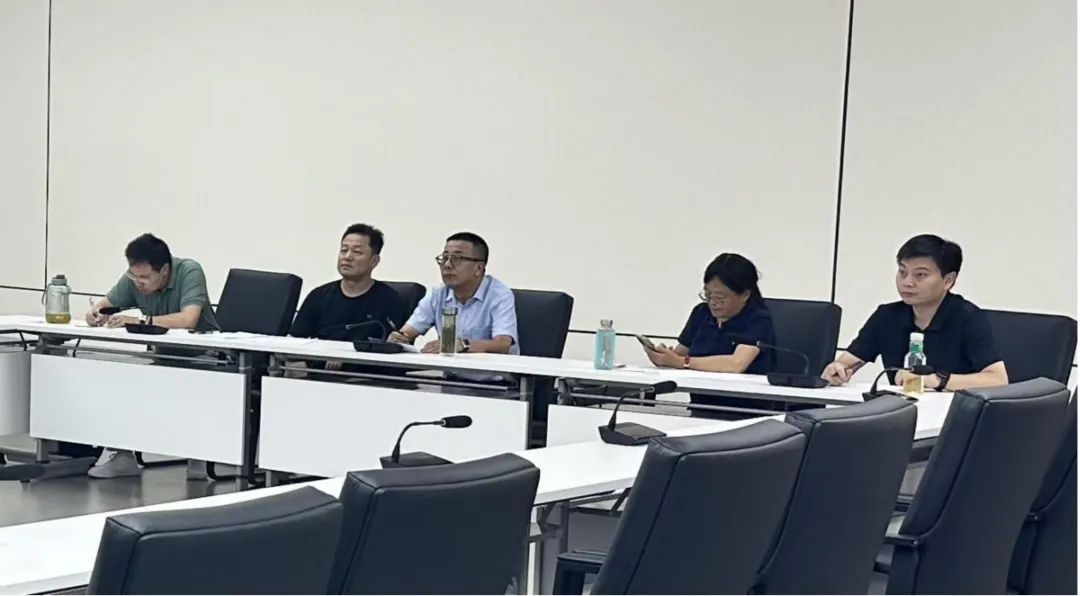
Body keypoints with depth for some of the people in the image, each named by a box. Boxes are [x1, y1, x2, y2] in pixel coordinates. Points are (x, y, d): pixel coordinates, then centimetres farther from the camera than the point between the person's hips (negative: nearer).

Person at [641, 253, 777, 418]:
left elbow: (736, 363, -25)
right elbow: (678, 355, 9)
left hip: (746, 415, -5)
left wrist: (681, 362, -25)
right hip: (701, 411, 5)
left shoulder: (759, 320, -9)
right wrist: (664, 356, -14)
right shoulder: (701, 312, 9)